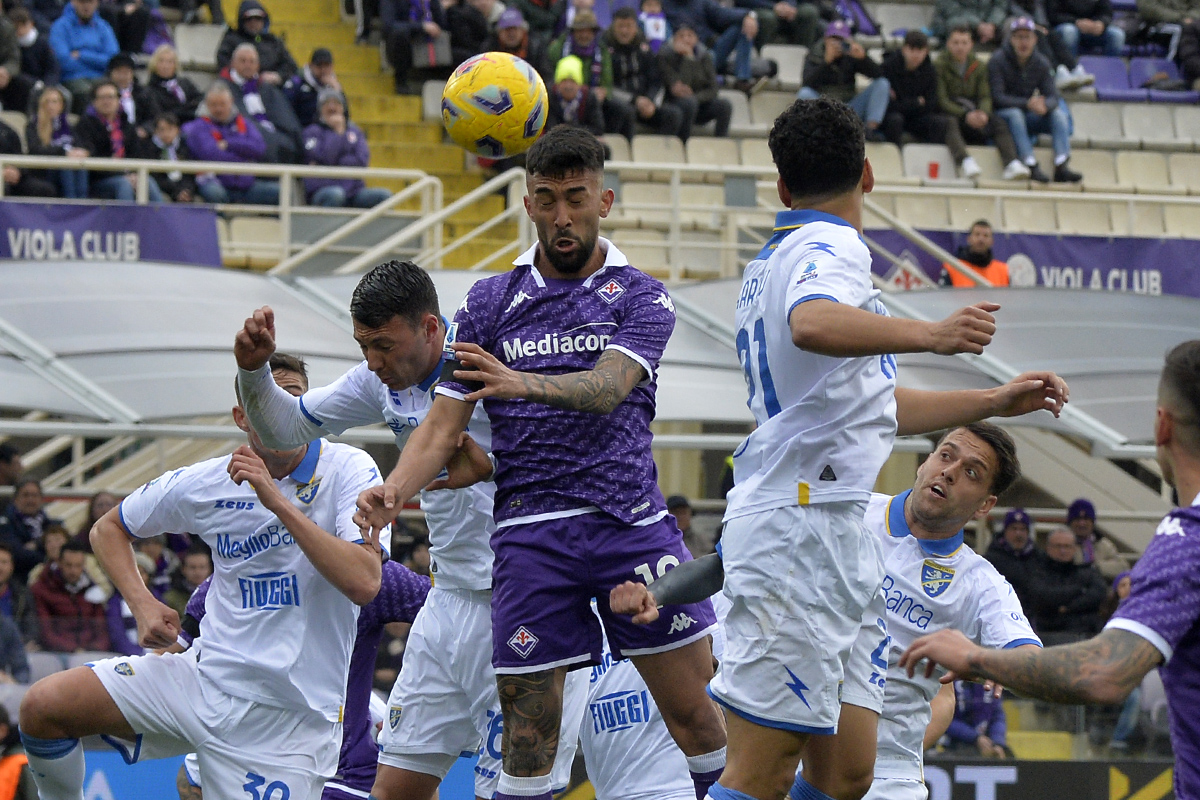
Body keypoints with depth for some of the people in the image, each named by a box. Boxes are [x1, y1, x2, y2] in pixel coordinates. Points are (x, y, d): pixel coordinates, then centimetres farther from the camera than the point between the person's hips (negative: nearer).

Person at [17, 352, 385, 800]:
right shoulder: (205, 484, 1)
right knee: (43, 706, -14)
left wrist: (278, 502, -26)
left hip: (291, 722, -3)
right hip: (205, 676, 3)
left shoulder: (347, 470, -9)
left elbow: (364, 584, -25)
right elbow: (108, 529, 18)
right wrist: (143, 604, 0)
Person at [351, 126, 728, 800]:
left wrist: (523, 382, -33)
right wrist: (394, 490, -13)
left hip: (632, 520, -1)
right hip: (531, 534, 1)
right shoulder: (490, 304, 11)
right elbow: (444, 425, 7)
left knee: (695, 711, -3)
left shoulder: (642, 298, 5)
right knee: (529, 737, -3)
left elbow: (607, 387, -14)